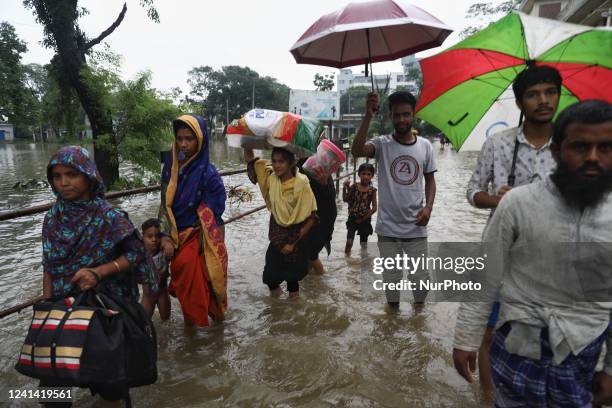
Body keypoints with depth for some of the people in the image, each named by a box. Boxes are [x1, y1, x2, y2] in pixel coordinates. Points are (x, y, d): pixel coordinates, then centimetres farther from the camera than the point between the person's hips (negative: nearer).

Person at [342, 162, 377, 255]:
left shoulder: (372, 190, -5)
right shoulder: (354, 187, -2)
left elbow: (374, 208, -4)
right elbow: (345, 199, -1)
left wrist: (363, 219, -7)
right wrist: (345, 188, -14)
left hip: (365, 220, 0)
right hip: (352, 218, 0)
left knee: (363, 244, 10)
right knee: (349, 242, -10)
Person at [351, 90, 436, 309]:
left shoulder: (425, 146, 1)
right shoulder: (382, 143, -7)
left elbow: (430, 180, 9)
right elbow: (356, 151, -28)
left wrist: (428, 207, -7)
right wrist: (368, 116, -35)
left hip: (416, 228, 2)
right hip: (387, 227, -1)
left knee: (421, 277, 13)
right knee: (391, 278, 15)